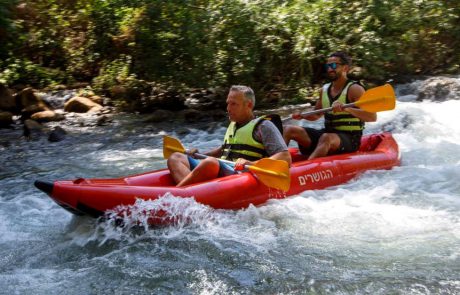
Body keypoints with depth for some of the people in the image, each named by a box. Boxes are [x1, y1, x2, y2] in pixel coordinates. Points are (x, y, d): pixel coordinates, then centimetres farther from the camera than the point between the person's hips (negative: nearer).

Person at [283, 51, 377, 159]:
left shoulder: (354, 89, -9)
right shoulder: (324, 90, 11)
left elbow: (372, 117, -22)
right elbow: (316, 115, 26)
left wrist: (346, 109, -36)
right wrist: (302, 116, 4)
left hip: (349, 139, -7)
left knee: (327, 138, -40)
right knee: (288, 129, -7)